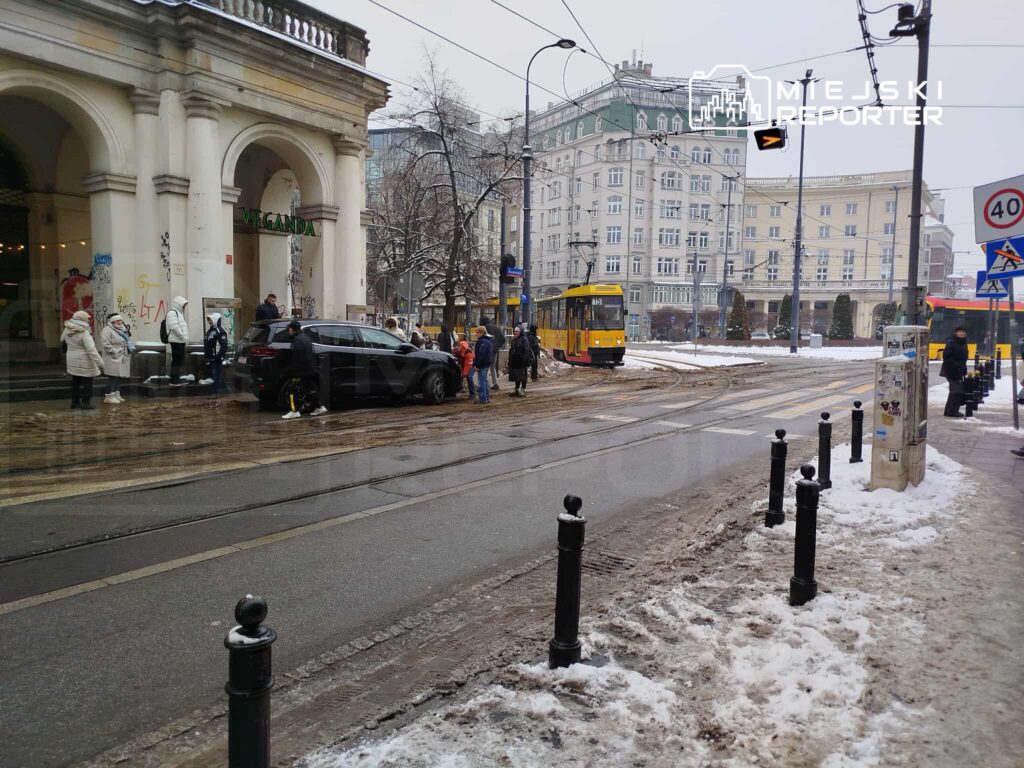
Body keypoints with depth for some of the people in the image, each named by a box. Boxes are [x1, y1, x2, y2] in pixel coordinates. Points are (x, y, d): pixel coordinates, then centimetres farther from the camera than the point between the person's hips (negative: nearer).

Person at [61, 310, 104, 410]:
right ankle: (85, 403, 1)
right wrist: (99, 362, -25)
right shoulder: (84, 333, -20)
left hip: (72, 360, 8)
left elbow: (62, 340, 25)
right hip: (84, 362, -8)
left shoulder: (67, 330, 4)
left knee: (75, 381, 17)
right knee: (86, 382, 0)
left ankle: (74, 401, 25)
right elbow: (91, 350, -25)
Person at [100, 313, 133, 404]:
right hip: (113, 359, -9)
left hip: (122, 359, 9)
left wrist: (130, 347, 10)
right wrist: (115, 352, -20)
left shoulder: (123, 330, 17)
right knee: (113, 377, -8)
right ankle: (109, 396, -2)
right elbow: (105, 344, -21)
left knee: (120, 377, 13)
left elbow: (127, 341, 28)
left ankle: (116, 394, 22)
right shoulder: (107, 330, -12)